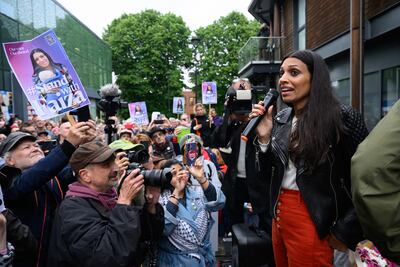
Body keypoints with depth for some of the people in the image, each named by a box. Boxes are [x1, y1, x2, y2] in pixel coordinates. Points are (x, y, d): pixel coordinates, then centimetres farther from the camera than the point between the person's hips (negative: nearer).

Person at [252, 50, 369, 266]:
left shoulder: (343, 118, -15)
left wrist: (345, 232, -10)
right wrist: (264, 138, -7)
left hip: (314, 222, -6)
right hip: (279, 216, 6)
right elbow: (270, 176, 6)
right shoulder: (280, 119, 3)